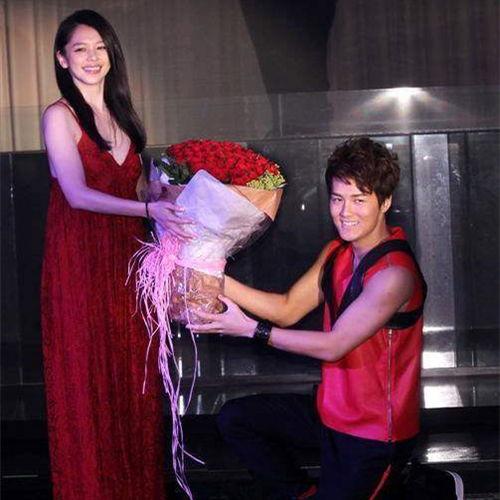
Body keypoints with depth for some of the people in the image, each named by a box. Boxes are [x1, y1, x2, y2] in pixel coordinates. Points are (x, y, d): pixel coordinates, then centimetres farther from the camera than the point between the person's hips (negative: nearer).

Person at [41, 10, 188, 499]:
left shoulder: (119, 115, 15)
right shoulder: (59, 116, -6)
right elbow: (78, 194, -16)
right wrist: (148, 209, -25)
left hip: (125, 259, 6)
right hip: (80, 262, -6)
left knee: (132, 378, 8)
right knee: (87, 384, 0)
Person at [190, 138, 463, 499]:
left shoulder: (394, 274, -26)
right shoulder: (336, 253, 2)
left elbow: (332, 346, -24)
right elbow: (288, 309, -1)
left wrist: (249, 329, -22)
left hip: (374, 434, -8)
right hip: (331, 410, 8)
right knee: (235, 419, 7)